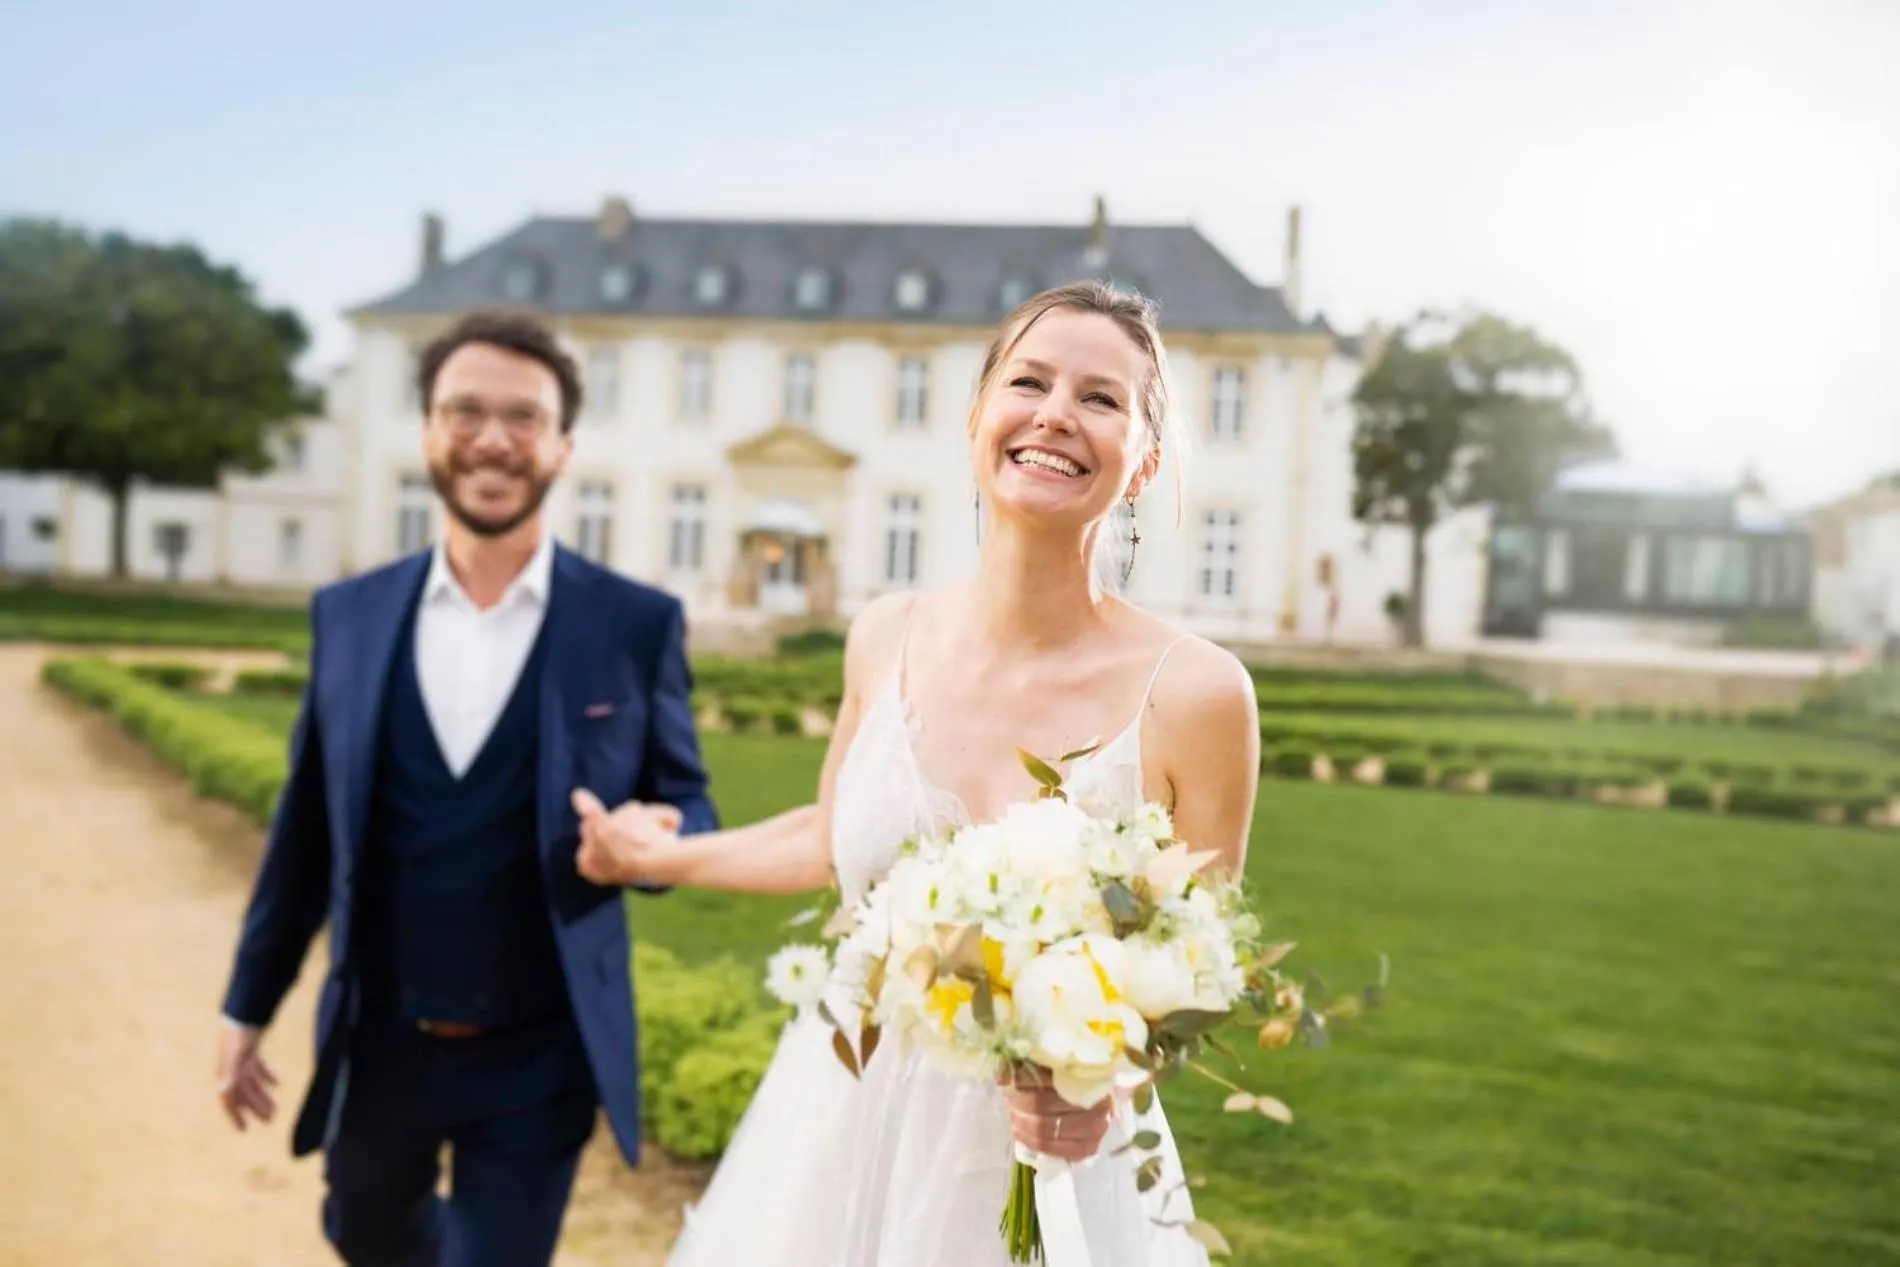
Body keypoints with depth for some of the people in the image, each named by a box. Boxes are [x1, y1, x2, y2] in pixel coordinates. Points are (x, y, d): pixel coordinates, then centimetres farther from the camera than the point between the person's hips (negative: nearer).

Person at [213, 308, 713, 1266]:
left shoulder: (637, 623, -10)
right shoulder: (348, 615, -1)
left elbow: (688, 807, -2)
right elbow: (306, 828, 6)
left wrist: (653, 839, -25)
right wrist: (248, 1006, 10)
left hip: (537, 1056, -4)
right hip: (375, 1041, 4)